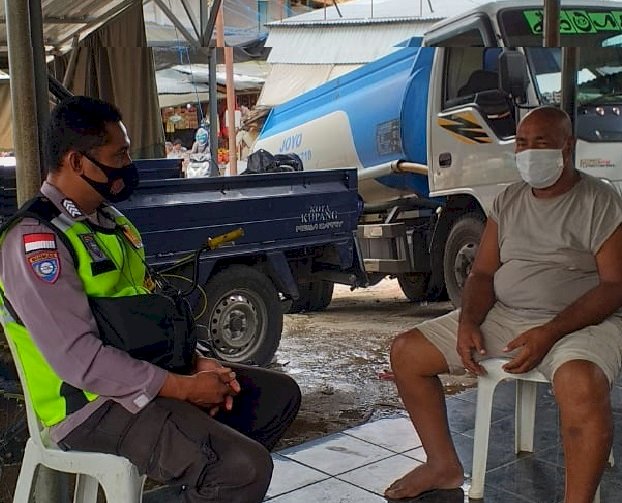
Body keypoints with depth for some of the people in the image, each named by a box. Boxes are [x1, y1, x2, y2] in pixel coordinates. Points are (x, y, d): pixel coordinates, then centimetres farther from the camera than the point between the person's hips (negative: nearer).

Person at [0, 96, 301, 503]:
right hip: (96, 404, -9)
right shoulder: (34, 240, -17)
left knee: (279, 395, 14)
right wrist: (183, 388, -19)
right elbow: (77, 358, -24)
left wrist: (198, 362, 0)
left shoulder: (109, 221, 12)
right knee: (245, 467, -26)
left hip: (148, 378, 9)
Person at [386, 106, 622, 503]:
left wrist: (549, 333, -24)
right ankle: (444, 466, 9)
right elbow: (483, 273, 12)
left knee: (580, 384, -41)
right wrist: (468, 322, -9)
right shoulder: (508, 201, 12)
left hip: (580, 323, -6)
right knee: (406, 352, -2)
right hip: (501, 317, 6)